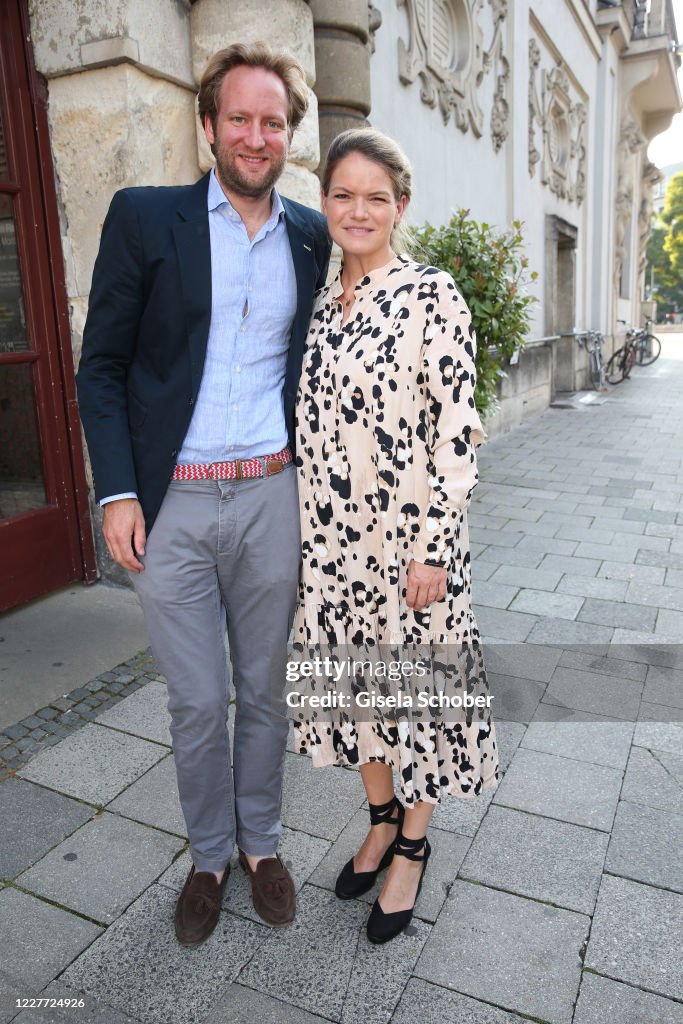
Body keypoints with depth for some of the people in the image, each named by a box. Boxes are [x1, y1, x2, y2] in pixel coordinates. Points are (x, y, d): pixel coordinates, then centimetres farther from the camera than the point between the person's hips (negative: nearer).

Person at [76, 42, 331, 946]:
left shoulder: (312, 236, 8)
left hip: (271, 498, 2)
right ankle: (208, 856, 35)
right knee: (196, 704, 11)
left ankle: (261, 843, 38)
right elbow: (102, 365, 0)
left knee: (265, 691, 15)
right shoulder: (144, 218, 0)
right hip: (172, 505, -1)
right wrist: (118, 491, -8)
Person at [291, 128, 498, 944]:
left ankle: (413, 844, 34)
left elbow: (457, 432, -13)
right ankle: (381, 818, 42)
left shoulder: (432, 296, -9)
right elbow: (311, 425, 13)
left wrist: (433, 550, -16)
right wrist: (304, 531, 13)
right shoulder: (322, 304, 10)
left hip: (406, 536, -6)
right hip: (330, 540, 6)